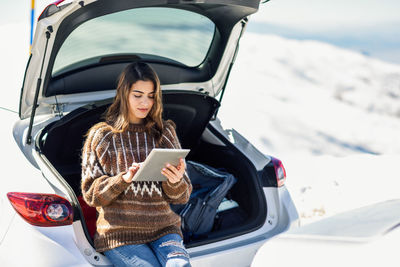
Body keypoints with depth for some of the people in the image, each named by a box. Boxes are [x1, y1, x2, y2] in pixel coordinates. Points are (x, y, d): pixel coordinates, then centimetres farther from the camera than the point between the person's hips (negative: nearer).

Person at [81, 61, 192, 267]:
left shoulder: (165, 133, 14)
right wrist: (124, 179, -15)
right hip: (119, 233, -1)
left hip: (163, 228, 2)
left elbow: (182, 196, 12)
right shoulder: (101, 136, 7)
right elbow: (91, 194, 2)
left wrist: (175, 182, -11)